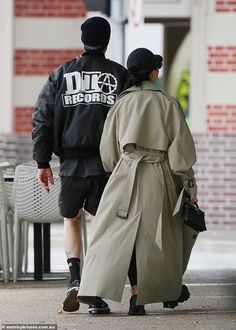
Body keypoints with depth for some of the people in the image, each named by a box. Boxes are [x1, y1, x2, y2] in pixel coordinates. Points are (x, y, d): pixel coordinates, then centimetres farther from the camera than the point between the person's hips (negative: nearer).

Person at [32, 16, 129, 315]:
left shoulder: (61, 75, 4)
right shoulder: (120, 75, 1)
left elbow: (42, 119, 3)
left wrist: (42, 162, 7)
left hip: (72, 164, 1)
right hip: (107, 165, -1)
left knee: (71, 219, 20)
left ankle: (75, 278, 1)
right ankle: (97, 296, 1)